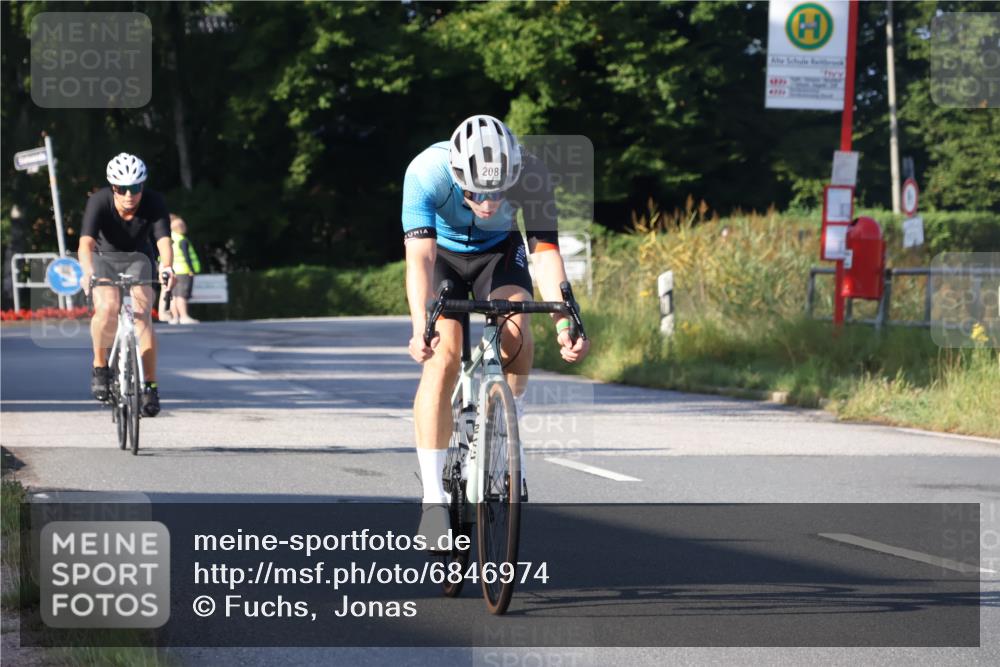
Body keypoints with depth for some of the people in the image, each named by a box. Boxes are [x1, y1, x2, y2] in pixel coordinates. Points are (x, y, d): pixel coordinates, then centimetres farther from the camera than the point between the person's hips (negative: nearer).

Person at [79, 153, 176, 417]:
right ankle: (100, 366, -4)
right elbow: (86, 242, -40)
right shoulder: (99, 202, -28)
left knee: (141, 315, -21)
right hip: (103, 257, -1)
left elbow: (164, 241, -36)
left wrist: (166, 267, -57)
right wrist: (87, 272, -59)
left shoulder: (154, 204, -24)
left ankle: (150, 387, -13)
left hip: (138, 258, 1)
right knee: (107, 308, -29)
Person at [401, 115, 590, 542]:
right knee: (442, 357, -22)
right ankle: (433, 499, -20)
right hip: (442, 255, -1)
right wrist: (420, 326, -57)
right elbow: (420, 257, -42)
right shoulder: (426, 173, -35)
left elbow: (546, 253, -32)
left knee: (516, 336, -27)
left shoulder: (531, 176, -31)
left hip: (499, 253, 1)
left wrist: (565, 323, -46)